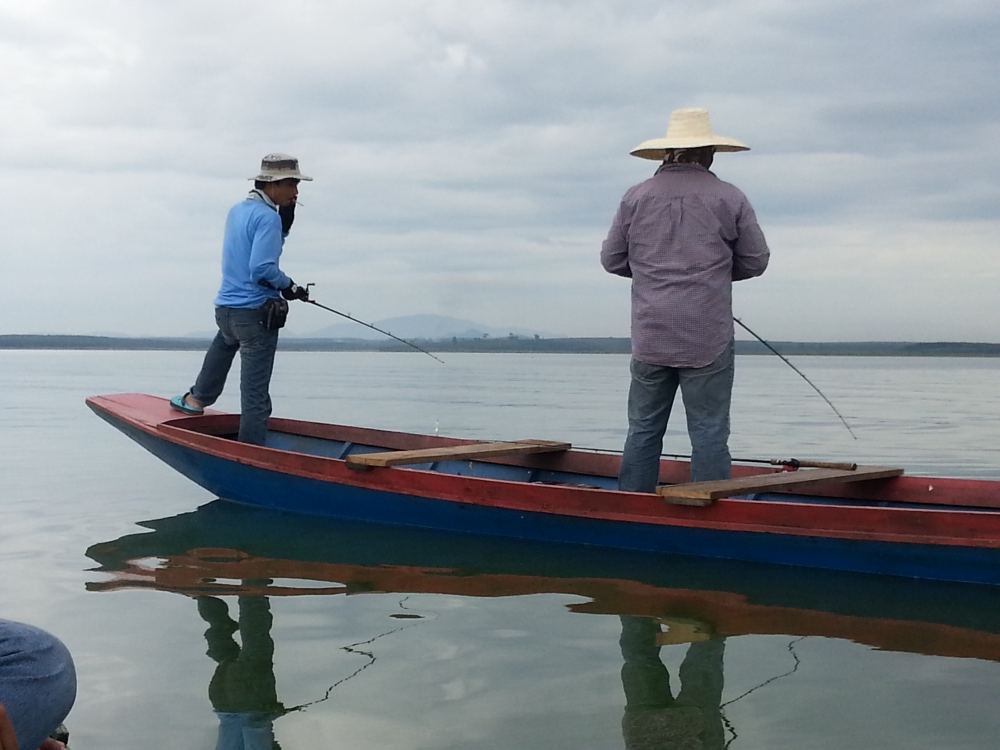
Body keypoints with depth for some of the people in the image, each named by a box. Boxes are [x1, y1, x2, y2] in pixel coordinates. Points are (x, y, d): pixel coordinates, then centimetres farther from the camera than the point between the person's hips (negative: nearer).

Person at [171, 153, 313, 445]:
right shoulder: (267, 216, -15)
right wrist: (289, 286, -9)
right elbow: (262, 268, -23)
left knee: (226, 341, 42)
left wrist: (284, 223, 10)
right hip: (257, 311, -8)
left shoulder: (237, 210, 13)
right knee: (255, 393, -3)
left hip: (225, 308, 8)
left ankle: (199, 397, 49)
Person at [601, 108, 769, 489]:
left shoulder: (636, 197, 3)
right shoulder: (729, 198, -1)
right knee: (709, 433, 1)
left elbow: (611, 259, 8)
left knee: (643, 430, 9)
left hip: (649, 336, 2)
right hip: (709, 340, -2)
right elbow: (755, 261, 5)